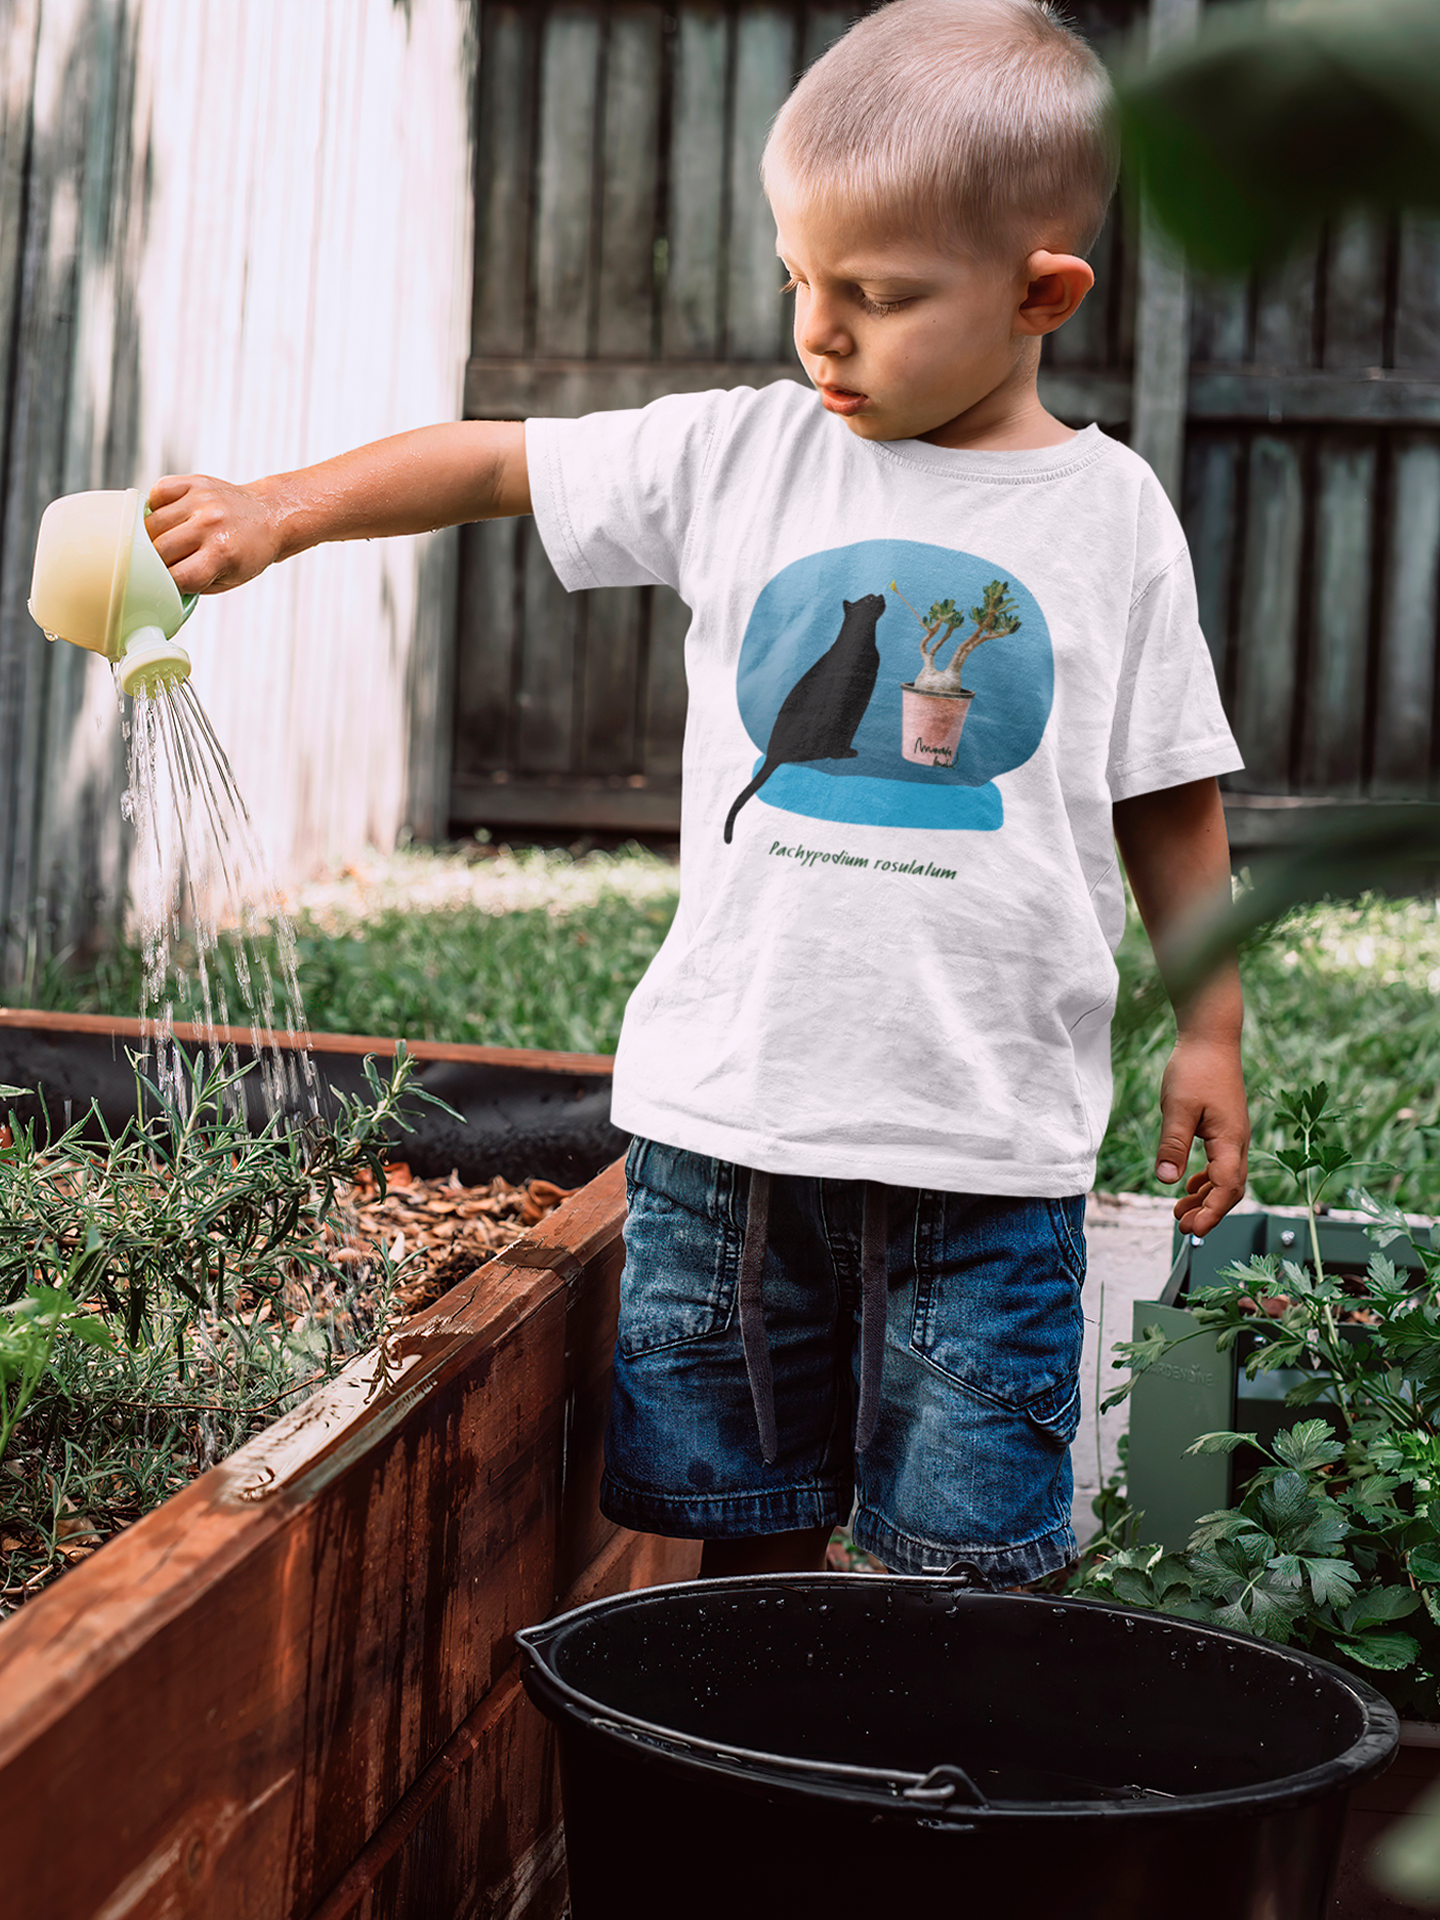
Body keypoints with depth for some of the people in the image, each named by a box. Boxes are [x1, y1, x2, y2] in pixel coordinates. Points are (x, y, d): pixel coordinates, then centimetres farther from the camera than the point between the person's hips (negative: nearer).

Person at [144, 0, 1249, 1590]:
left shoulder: (1108, 515, 0)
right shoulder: (744, 457, 2)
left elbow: (1170, 801, 6)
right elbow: (493, 463, 7)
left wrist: (1209, 1029, 6)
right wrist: (276, 510, -3)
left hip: (986, 1139, -2)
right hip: (730, 1103, 2)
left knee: (962, 1555, 5)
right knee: (746, 1514, 14)